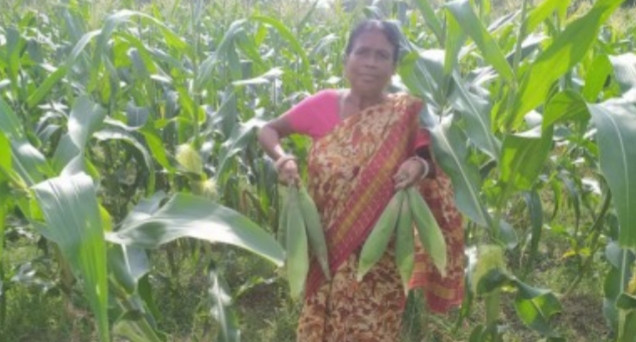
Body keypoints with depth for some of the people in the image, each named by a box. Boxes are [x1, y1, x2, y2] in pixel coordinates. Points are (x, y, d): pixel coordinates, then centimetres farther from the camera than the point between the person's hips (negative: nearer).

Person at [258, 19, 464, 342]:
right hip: (327, 251, 2)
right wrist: (282, 158, -14)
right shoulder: (323, 104, -4)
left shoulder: (407, 114, -8)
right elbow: (268, 130, 6)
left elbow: (436, 164, 1)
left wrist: (420, 166, -22)